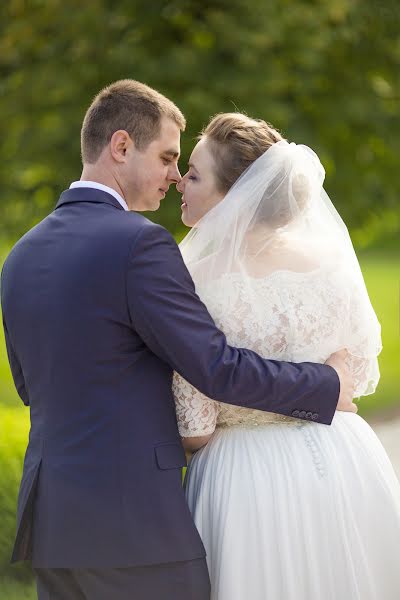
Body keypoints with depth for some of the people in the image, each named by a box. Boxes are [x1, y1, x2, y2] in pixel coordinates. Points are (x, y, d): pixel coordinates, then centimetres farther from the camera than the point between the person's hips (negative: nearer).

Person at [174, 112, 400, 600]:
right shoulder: (332, 258, -4)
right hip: (347, 468, 4)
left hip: (251, 485, -4)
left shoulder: (196, 285, -17)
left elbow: (194, 432, -13)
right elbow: (361, 376, 9)